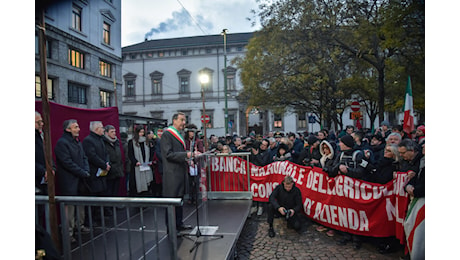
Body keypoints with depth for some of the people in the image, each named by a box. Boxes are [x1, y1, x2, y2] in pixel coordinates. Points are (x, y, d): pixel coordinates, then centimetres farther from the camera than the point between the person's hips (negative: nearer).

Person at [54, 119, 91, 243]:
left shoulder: (77, 141, 14)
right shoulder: (61, 142, -13)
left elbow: (84, 157, 15)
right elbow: (67, 163, -18)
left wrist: (86, 171, -2)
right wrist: (83, 173, -14)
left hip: (80, 179, 8)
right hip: (69, 181, -8)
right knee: (69, 205, -3)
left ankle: (79, 225, 28)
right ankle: (69, 232, 7)